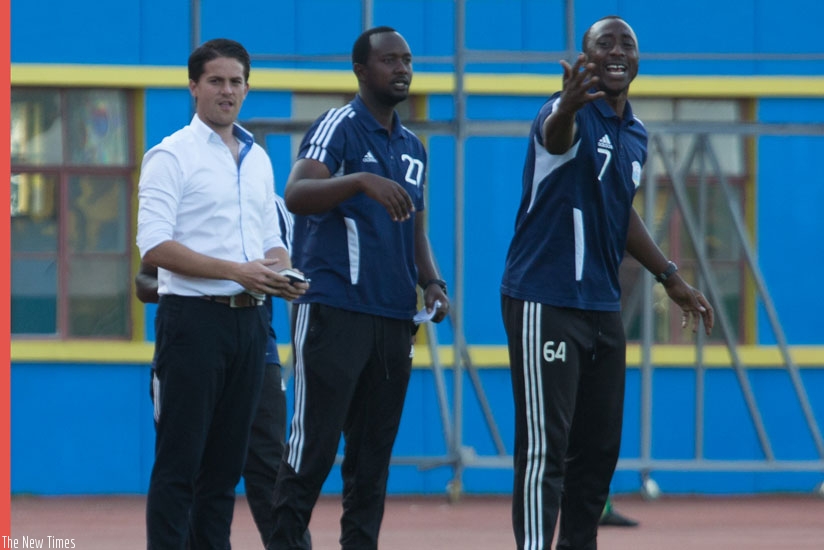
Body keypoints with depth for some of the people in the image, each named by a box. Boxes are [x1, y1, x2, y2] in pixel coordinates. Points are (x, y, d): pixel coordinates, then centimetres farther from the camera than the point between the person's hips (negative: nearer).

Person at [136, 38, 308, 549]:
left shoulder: (258, 158, 16)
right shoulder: (172, 156, -6)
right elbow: (155, 246, -14)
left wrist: (282, 275, -1)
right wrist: (236, 271, -19)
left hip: (248, 320, 7)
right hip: (194, 318, -7)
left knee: (226, 463, 8)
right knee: (179, 463, -6)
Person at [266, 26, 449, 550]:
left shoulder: (413, 148, 17)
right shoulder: (337, 128, -5)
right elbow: (296, 194, -22)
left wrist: (431, 282, 6)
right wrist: (362, 180, -37)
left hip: (394, 318, 7)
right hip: (333, 310, -7)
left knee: (373, 456, 8)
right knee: (314, 446, -9)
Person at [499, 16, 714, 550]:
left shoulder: (635, 134, 12)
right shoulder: (574, 116, -14)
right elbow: (556, 135, -40)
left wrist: (670, 277, 27)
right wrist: (567, 107, -64)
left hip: (604, 306, 8)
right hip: (545, 303, -8)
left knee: (599, 450, 12)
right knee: (544, 450, -11)